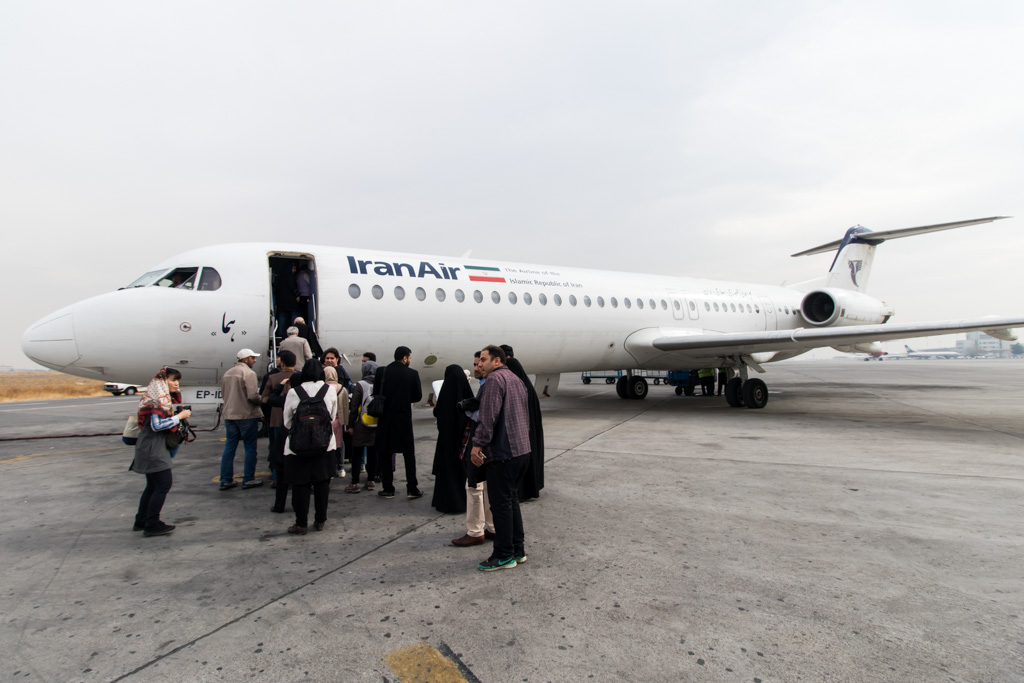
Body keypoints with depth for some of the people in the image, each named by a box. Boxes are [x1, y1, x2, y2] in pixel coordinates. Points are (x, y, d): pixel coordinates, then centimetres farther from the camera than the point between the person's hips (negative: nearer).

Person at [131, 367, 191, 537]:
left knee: (153, 485, 15)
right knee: (163, 484, -7)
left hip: (154, 448, 10)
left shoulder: (166, 398, 14)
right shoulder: (158, 400, -16)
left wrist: (182, 414, 7)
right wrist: (179, 416, -18)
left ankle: (141, 521, 24)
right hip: (153, 449, -10)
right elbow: (157, 425, -24)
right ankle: (152, 525, -1)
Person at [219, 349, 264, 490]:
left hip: (229, 414, 7)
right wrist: (261, 400, -3)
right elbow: (253, 395, -22)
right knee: (250, 447, 3)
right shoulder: (249, 373, -14)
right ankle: (248, 479, 8)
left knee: (229, 447, 12)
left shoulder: (227, 373, 12)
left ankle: (226, 480, 15)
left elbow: (223, 393, 17)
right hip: (246, 415, -7)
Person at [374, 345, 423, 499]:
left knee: (385, 454, 10)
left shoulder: (381, 372, -4)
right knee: (409, 453, 10)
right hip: (404, 419, -1)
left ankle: (388, 489, 12)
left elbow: (375, 394, 0)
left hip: (385, 419, 1)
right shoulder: (412, 374, -6)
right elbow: (418, 397, -2)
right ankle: (412, 488, 9)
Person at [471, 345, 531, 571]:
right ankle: (518, 550, 23)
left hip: (502, 453, -10)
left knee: (501, 503, -1)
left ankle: (504, 556, 7)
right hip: (522, 450, 10)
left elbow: (488, 416, -20)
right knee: (512, 500, 17)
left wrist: (477, 444, -17)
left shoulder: (494, 379, -11)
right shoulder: (516, 380, 18)